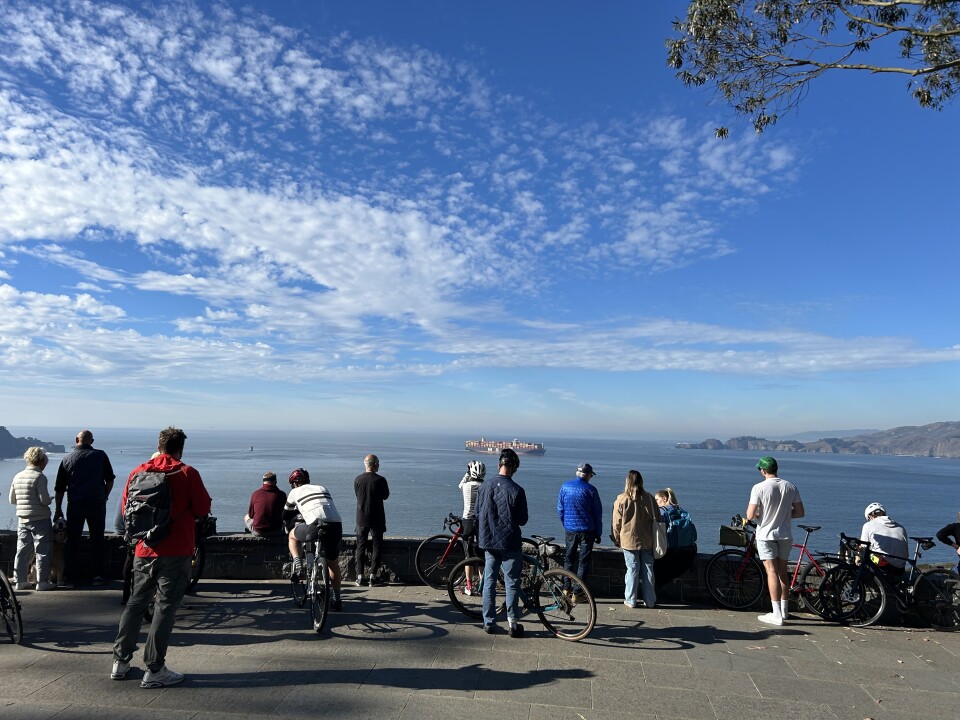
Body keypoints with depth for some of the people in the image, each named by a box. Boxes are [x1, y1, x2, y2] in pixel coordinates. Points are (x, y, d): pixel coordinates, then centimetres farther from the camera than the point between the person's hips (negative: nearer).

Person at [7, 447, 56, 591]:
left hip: (22, 519, 6)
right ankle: (42, 582, 4)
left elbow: (12, 499, 13)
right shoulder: (40, 477, -14)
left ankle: (20, 581, 18)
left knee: (22, 551, 12)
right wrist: (49, 499, 4)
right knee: (42, 551, 1)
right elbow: (45, 500, -18)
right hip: (40, 519, -6)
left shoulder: (17, 476, 6)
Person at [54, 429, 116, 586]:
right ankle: (97, 575, 11)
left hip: (75, 505, 1)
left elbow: (60, 488, 8)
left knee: (72, 541, 8)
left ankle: (70, 577, 8)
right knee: (97, 539, 9)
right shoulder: (100, 455, 2)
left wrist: (58, 510, 16)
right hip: (97, 503, 0)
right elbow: (110, 480, 3)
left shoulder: (67, 460, 5)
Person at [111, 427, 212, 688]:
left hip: (144, 550, 5)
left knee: (136, 602, 19)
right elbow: (203, 509, -7)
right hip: (176, 551, -5)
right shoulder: (187, 473, -9)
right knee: (165, 606, 1)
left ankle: (121, 661, 27)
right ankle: (154, 670, 4)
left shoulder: (138, 472, 3)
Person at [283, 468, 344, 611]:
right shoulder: (323, 489, 31)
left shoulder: (295, 492, 21)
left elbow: (286, 514, 33)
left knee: (292, 536, 28)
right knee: (333, 563, 25)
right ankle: (337, 599, 27)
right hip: (337, 526, 4)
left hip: (317, 526, -4)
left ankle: (298, 565, 11)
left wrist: (288, 525, 54)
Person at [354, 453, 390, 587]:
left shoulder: (357, 479, -3)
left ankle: (360, 576, 13)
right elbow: (386, 496, 0)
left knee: (360, 547, 12)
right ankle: (373, 576, 7)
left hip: (361, 519, 3)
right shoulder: (380, 480, -13)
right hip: (377, 519, -3)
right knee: (376, 547, 7)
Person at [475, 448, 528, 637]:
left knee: (489, 582, 12)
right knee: (511, 582, 7)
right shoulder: (516, 490, -15)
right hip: (509, 542, -4)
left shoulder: (485, 485, -2)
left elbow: (478, 513, 6)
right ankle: (512, 622, 8)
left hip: (488, 541, 4)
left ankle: (489, 622, 17)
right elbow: (522, 520, -8)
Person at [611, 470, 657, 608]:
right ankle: (650, 601, 17)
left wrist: (617, 539, 8)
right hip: (647, 541, 2)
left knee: (632, 570, 5)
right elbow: (657, 519, 6)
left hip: (629, 541, -2)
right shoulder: (649, 498, -2)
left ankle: (630, 600, 10)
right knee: (648, 570, 10)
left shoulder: (622, 499, -9)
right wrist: (655, 538, 18)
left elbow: (616, 522, -5)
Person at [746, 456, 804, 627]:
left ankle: (776, 614, -4)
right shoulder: (790, 487, -1)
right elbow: (800, 512, 3)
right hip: (785, 535, 5)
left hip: (766, 535, -5)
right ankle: (784, 610, 27)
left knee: (772, 572, -3)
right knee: (782, 571, 16)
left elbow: (750, 515, -17)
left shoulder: (759, 488, -14)